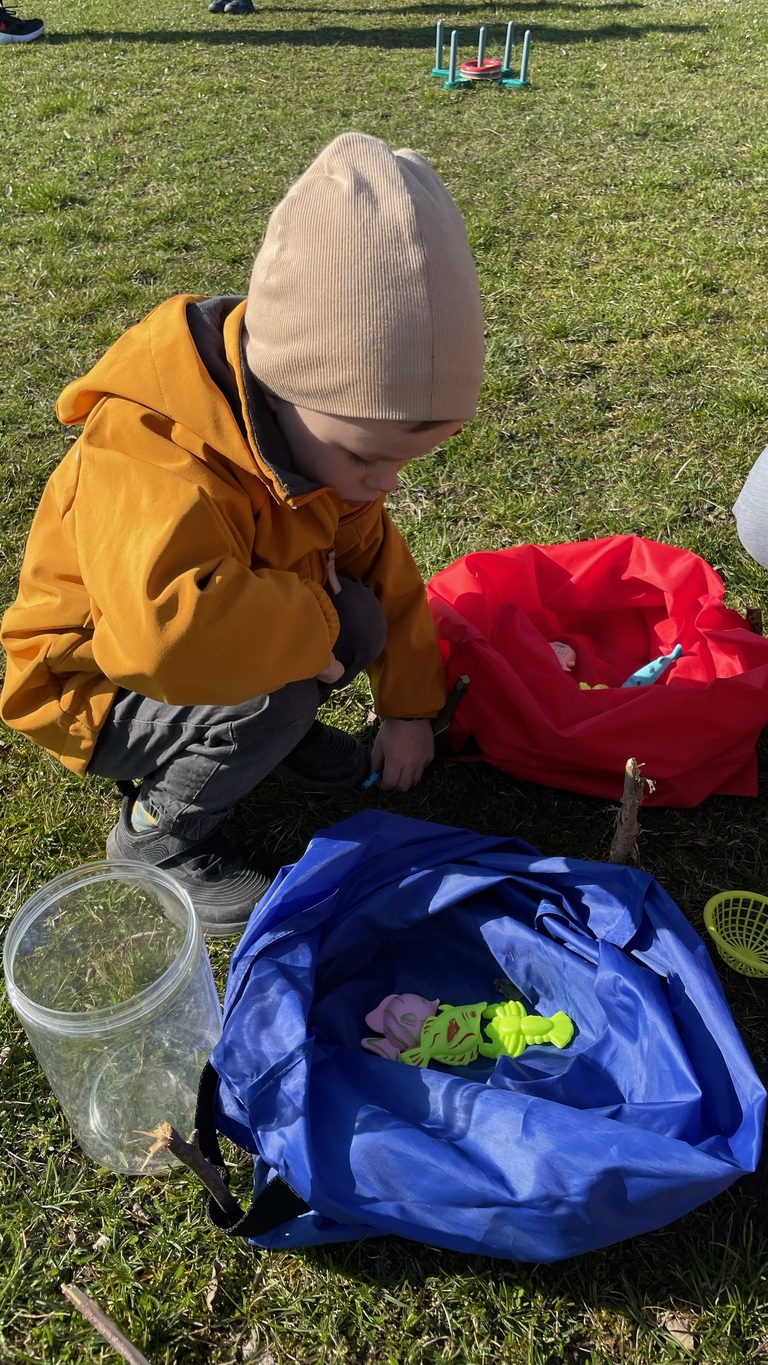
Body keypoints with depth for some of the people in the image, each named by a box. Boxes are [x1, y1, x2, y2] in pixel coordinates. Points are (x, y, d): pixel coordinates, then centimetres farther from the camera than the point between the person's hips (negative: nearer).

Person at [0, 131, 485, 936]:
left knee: (358, 619, -14)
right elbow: (170, 628, -56)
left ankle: (278, 731, 13)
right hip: (90, 686, -6)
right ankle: (159, 832, -4)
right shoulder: (154, 464, -38)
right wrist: (311, 623, -37)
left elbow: (379, 560, -2)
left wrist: (407, 706, -1)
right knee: (271, 698, -32)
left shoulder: (321, 429, -10)